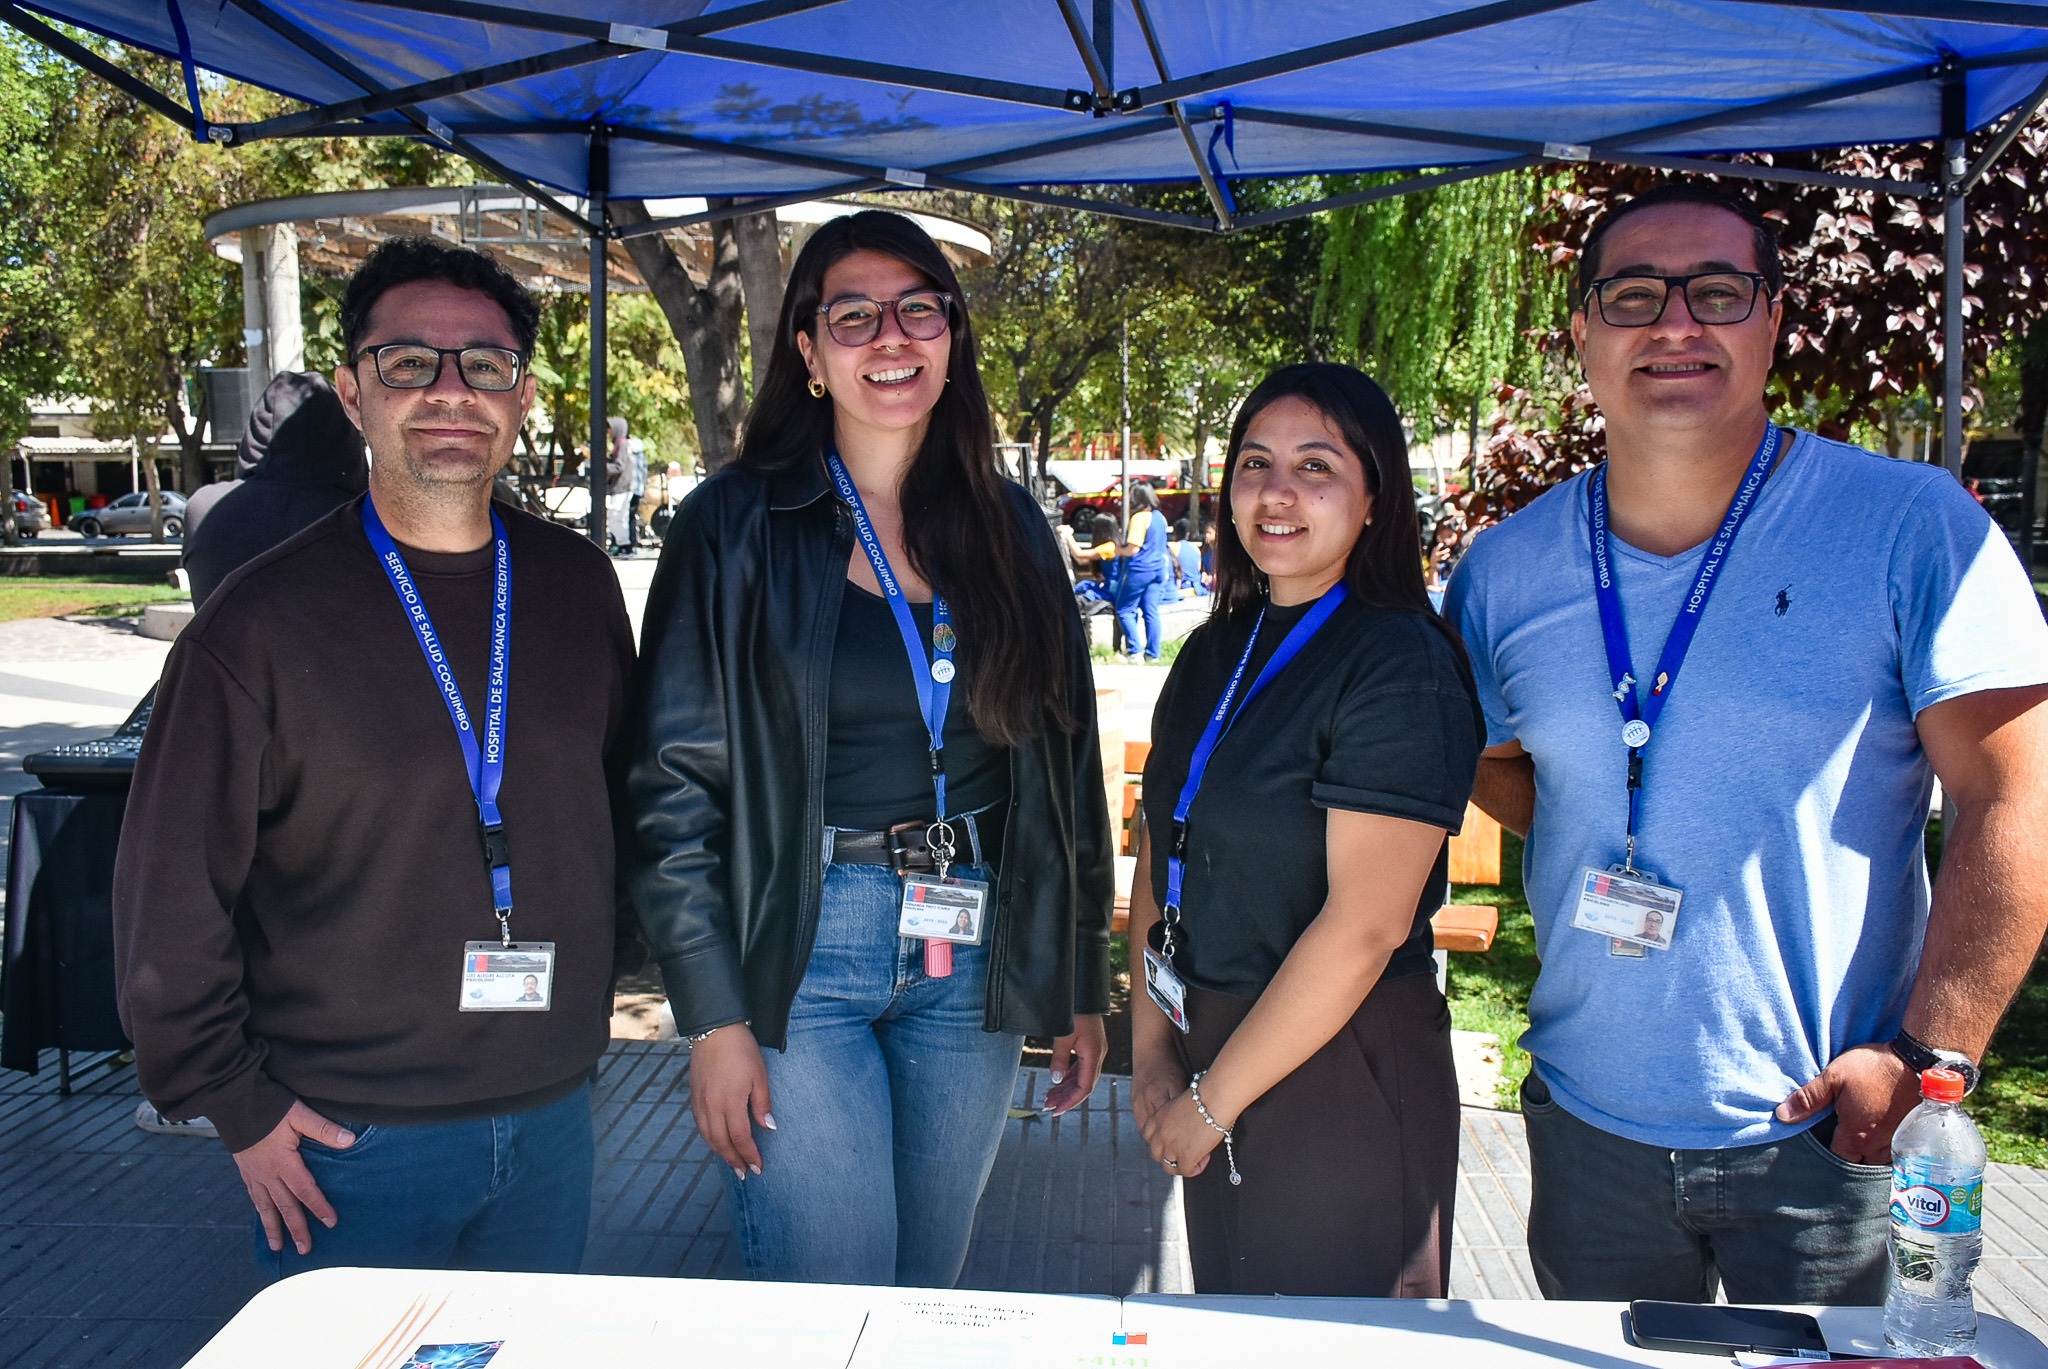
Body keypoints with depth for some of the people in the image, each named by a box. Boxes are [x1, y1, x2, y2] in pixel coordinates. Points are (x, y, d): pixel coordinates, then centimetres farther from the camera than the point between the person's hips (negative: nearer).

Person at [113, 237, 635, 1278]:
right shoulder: (262, 620, -9)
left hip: (552, 1118, 4)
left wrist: (590, 1013, 11)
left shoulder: (578, 587, 2)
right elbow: (171, 890, -6)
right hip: (350, 1139, -3)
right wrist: (236, 1103, -5)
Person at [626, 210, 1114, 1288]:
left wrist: (1082, 983, 9)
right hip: (799, 951, -3)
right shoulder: (739, 528, -5)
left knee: (934, 1289, 17)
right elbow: (675, 784, -6)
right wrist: (714, 1018, -10)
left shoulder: (1008, 528, 5)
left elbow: (1067, 766, 9)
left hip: (975, 958, 4)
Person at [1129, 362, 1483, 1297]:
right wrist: (1151, 1047, -1)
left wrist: (1211, 1102, -15)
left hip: (1342, 1082, -7)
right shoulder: (1217, 650, 6)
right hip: (1213, 1054, 7)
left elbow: (1365, 924, -22)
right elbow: (1160, 851, 8)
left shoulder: (1400, 668, -18)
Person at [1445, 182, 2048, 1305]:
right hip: (1586, 1119, 3)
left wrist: (1928, 1058, -15)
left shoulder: (1913, 527, -9)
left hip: (1825, 1130, -3)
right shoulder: (1503, 568, 0)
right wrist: (1610, 842, -2)